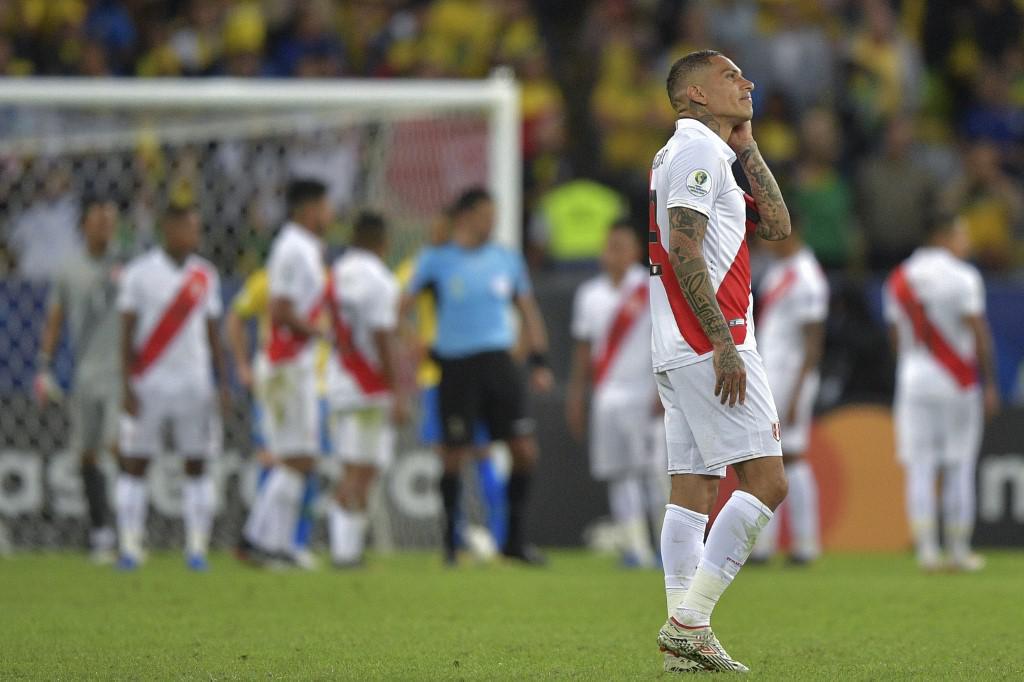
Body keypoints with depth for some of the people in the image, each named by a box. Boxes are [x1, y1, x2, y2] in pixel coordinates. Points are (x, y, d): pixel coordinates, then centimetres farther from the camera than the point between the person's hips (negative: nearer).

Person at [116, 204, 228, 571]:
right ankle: (130, 546, 2)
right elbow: (126, 332, -3)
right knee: (136, 464, -1)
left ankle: (197, 546, 5)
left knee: (197, 464, 1)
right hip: (149, 385, -3)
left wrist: (223, 384, 6)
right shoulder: (139, 272, -3)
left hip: (194, 386, 3)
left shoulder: (205, 275, 7)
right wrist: (127, 386, -8)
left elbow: (213, 333, 12)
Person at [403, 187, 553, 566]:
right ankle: (450, 541, 11)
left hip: (498, 362, 4)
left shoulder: (507, 260, 11)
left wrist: (539, 362, 10)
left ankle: (516, 538, 7)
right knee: (455, 456, -2)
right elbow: (403, 306, 3)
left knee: (525, 450, -3)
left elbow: (528, 310, 17)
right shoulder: (436, 260, 0)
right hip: (456, 365, -4)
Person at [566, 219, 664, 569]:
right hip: (607, 396, 4)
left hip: (644, 395, -4)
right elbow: (584, 351, 18)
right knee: (619, 475, 0)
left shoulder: (653, 290, -2)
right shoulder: (589, 294, 13)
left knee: (654, 472, -8)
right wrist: (576, 397, 14)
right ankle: (634, 547, 0)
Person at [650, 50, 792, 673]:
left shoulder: (709, 154, 23)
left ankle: (685, 636, 3)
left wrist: (746, 147, 19)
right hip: (708, 343, -10)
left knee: (695, 488, 6)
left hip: (685, 352, 10)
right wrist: (724, 345, -22)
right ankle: (689, 620, -16)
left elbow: (777, 226, 22)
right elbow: (684, 250, -18)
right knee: (766, 481, -12)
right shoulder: (697, 149, -9)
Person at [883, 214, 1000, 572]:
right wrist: (989, 385, -4)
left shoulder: (898, 280, 8)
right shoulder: (962, 277, -7)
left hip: (913, 380, 4)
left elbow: (895, 337, 13)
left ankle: (926, 549, -3)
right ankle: (959, 550, 6)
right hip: (958, 382, -4)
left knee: (919, 467, 2)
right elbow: (980, 335, -8)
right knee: (959, 468, 4)